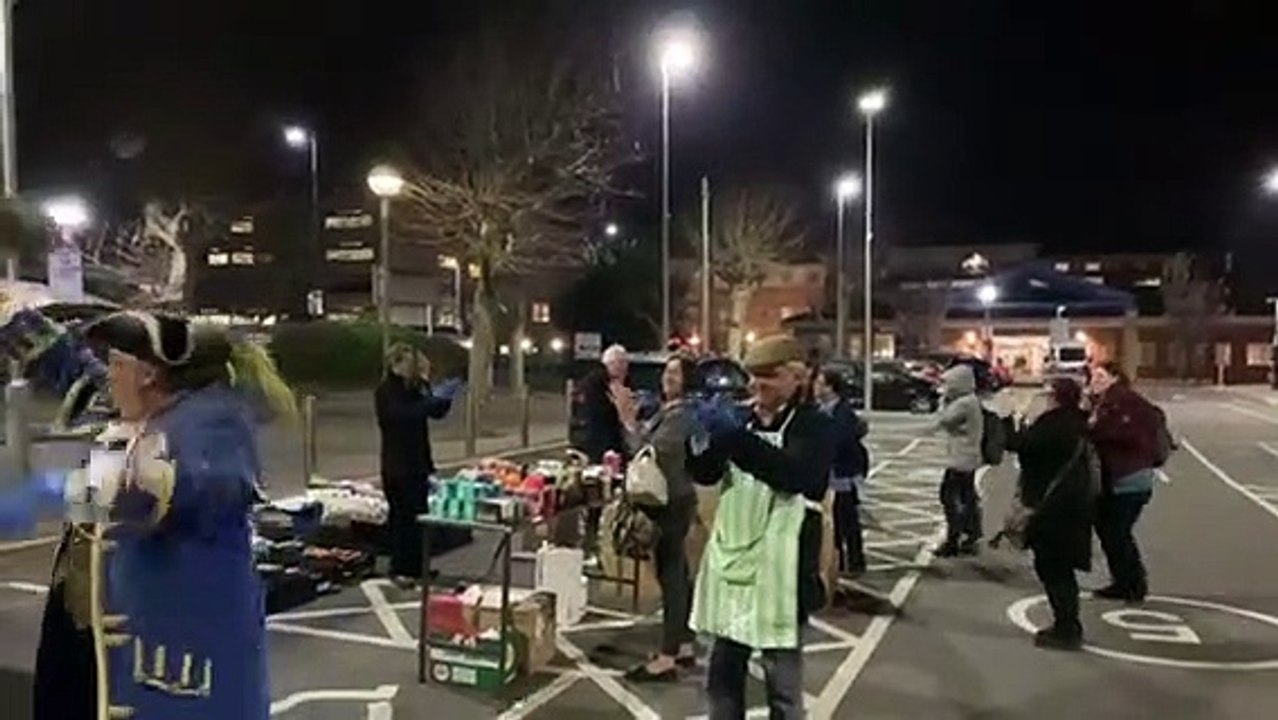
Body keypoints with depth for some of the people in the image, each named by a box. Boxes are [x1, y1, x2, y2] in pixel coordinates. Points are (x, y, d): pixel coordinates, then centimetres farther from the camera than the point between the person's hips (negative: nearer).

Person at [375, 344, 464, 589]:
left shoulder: (414, 389, 12)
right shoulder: (385, 391, -9)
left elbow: (437, 412, 10)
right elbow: (404, 415, -25)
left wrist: (444, 396, -6)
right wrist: (433, 398, -28)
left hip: (418, 461, 7)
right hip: (397, 465, -6)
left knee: (419, 514, 7)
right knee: (402, 516, -4)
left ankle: (416, 568, 16)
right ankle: (399, 570, 5)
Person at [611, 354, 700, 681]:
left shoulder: (682, 415, -17)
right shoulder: (668, 410, 13)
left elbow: (651, 453, -24)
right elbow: (647, 447, 16)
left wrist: (629, 420, -21)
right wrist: (630, 418, 6)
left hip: (673, 503, -10)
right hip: (670, 500, 10)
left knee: (670, 576, -7)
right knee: (678, 575, 15)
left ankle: (666, 659, -3)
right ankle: (684, 646, 26)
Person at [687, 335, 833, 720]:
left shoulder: (813, 425, -6)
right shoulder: (744, 419, 11)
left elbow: (793, 474, -24)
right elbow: (705, 473, 7)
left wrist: (733, 435, -29)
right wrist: (702, 435, -13)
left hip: (779, 566, -6)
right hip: (731, 557, 6)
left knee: (782, 681, 3)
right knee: (723, 671, 15)